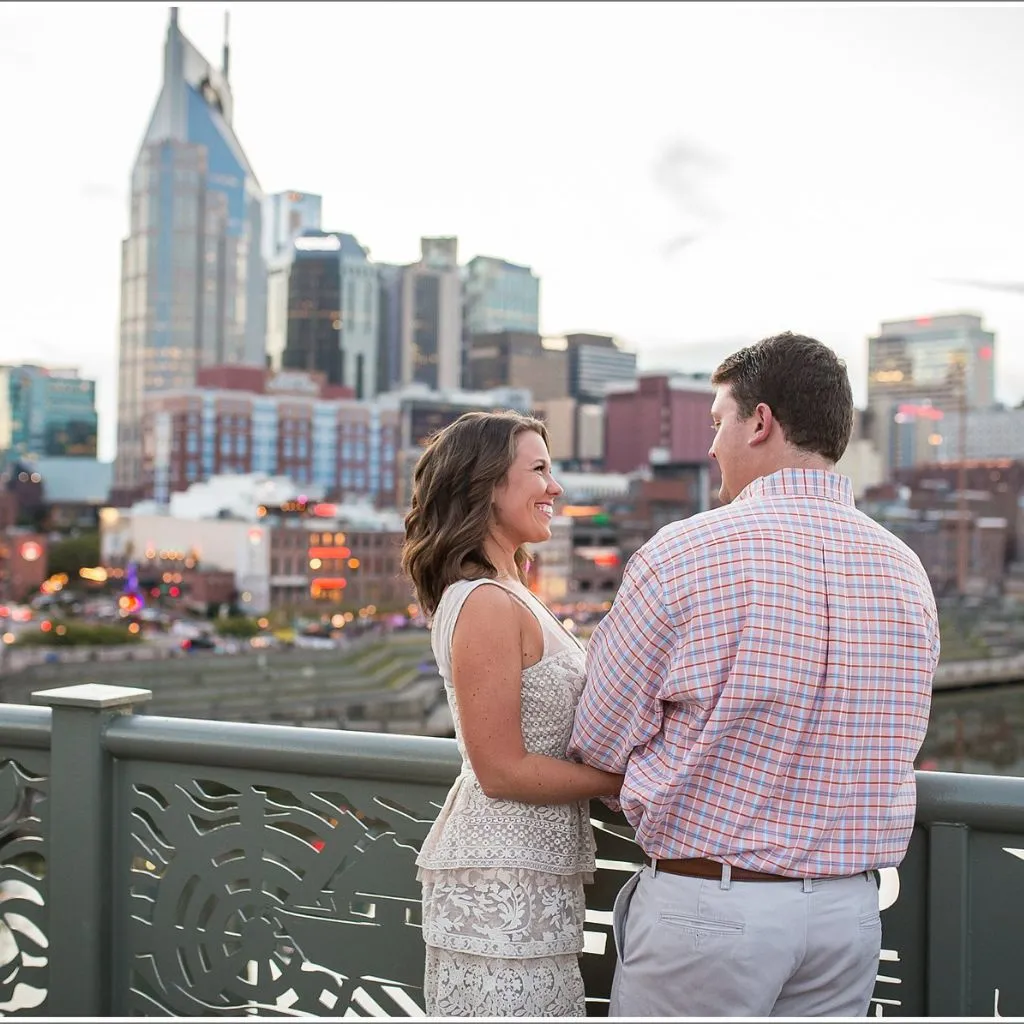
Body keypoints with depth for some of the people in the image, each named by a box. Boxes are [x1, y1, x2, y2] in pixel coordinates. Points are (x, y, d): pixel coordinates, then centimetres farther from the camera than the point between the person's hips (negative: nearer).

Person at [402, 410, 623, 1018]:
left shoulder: (508, 596, 13)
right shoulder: (487, 603, -17)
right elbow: (503, 771, -18)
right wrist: (625, 780, -11)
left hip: (527, 873, 10)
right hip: (503, 882, -10)